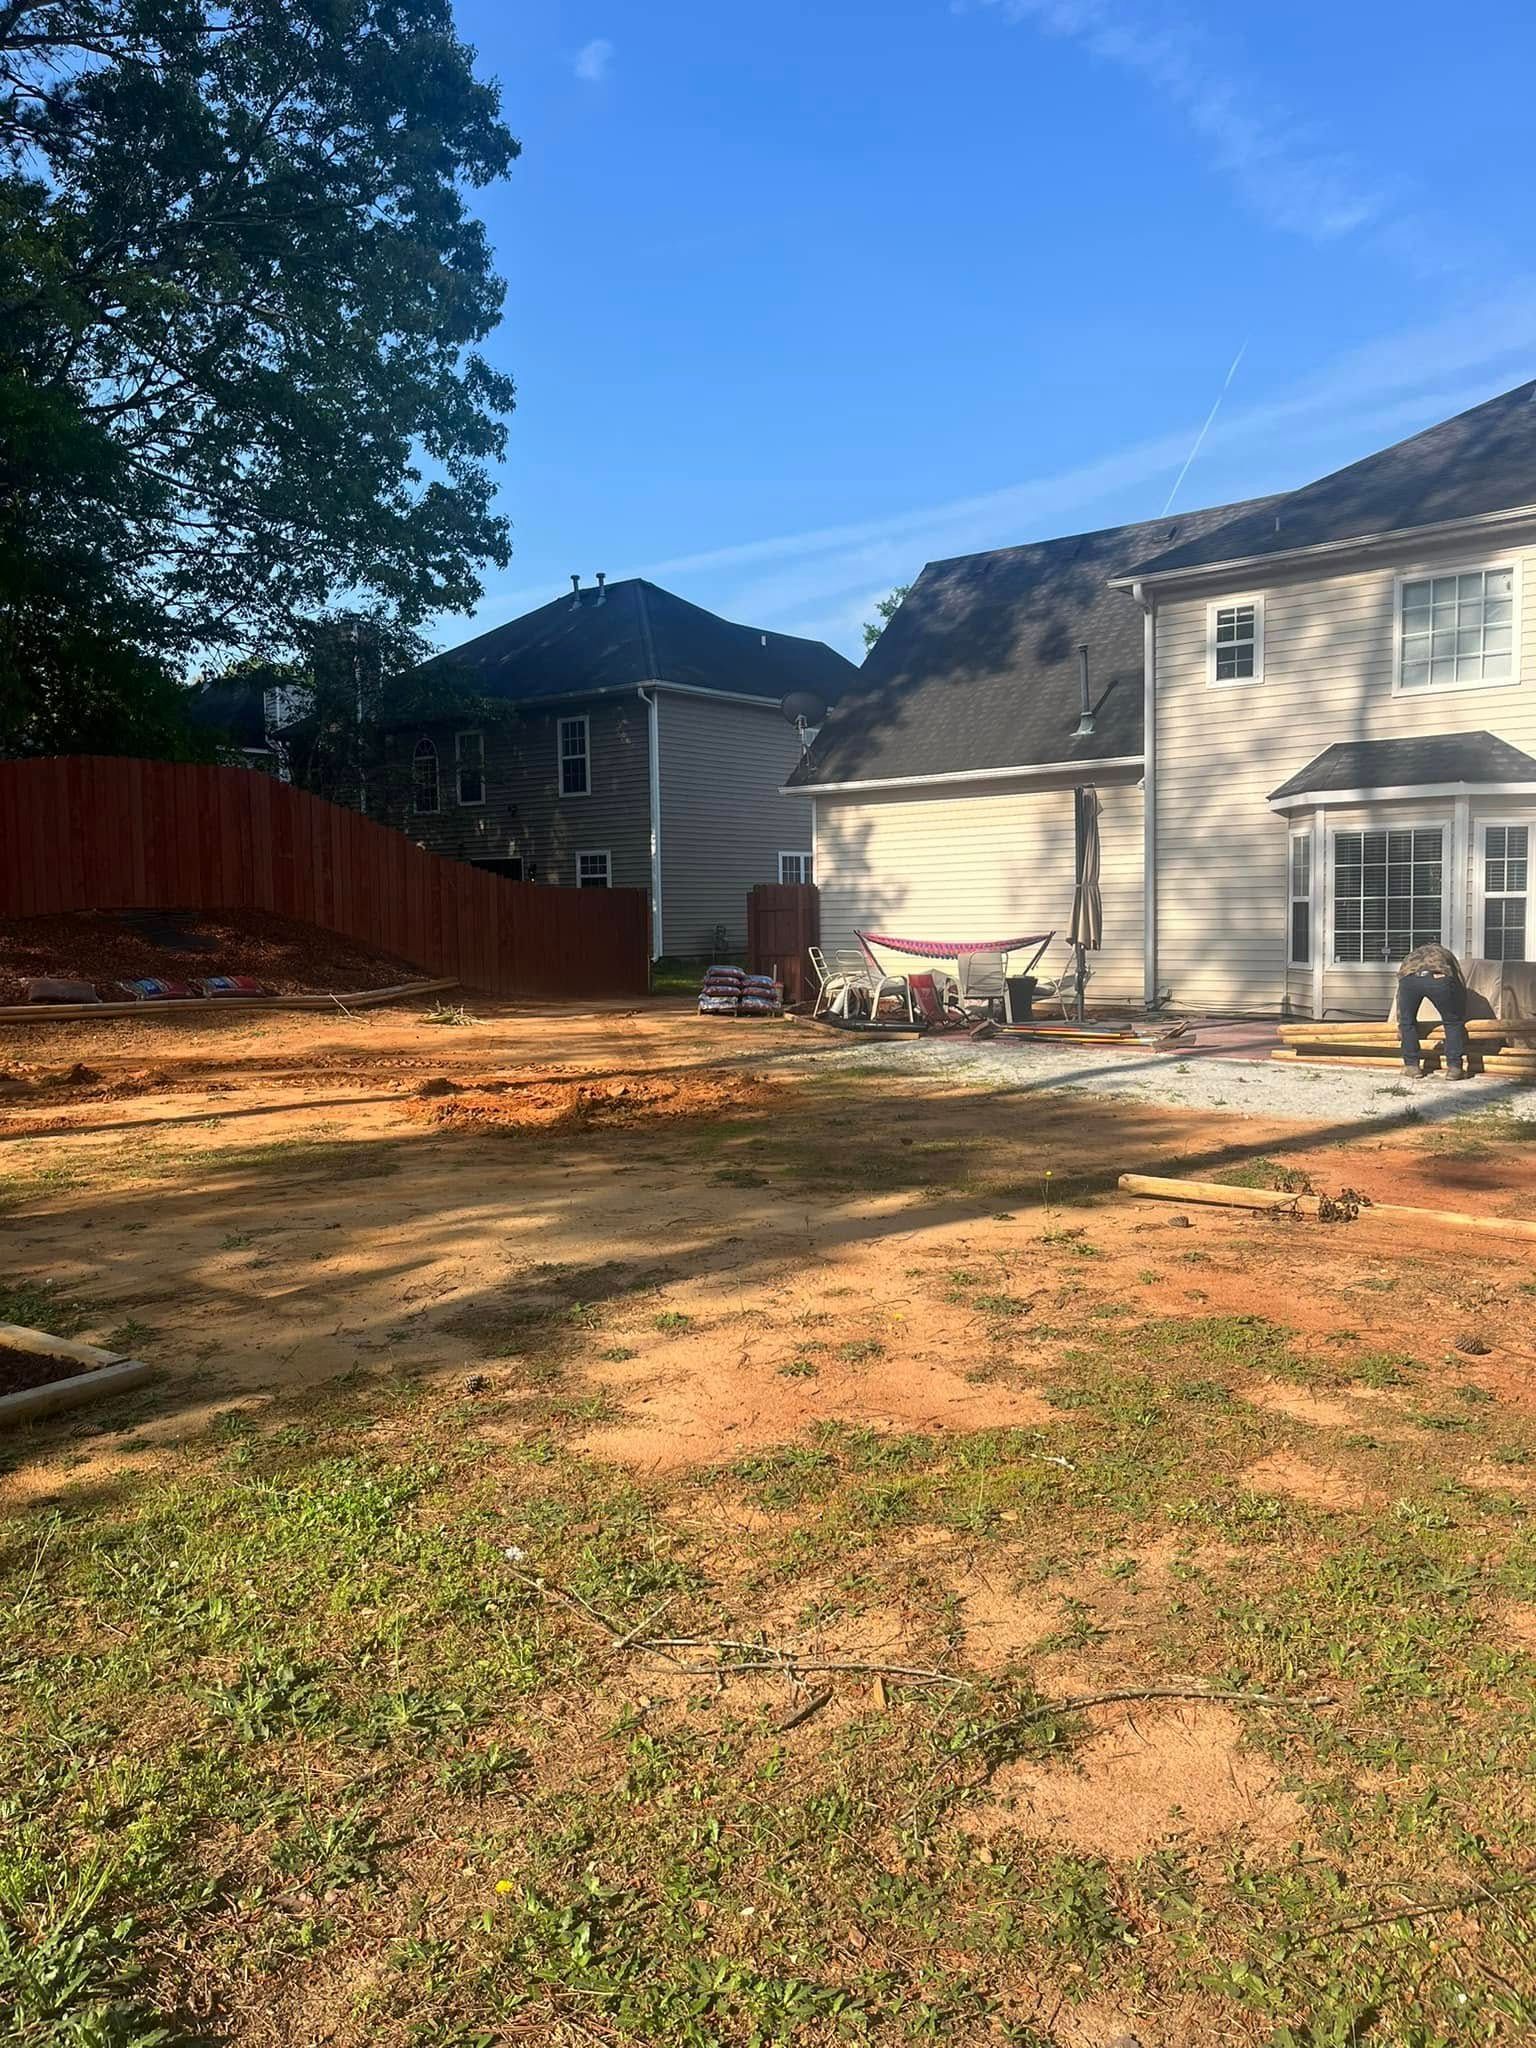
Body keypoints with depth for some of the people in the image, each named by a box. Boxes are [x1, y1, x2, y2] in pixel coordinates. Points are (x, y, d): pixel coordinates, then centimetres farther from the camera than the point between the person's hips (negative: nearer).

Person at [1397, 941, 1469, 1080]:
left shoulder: (1411, 956, 45)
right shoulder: (1446, 954, 43)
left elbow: (1400, 994, 45)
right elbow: (1461, 987, 40)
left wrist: (1400, 1025, 52)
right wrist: (1461, 1018, 48)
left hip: (1409, 978, 1)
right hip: (1440, 979, -1)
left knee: (1407, 1022, 24)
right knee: (1453, 1022, 19)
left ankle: (1412, 1065, 26)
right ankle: (1454, 1067, 16)